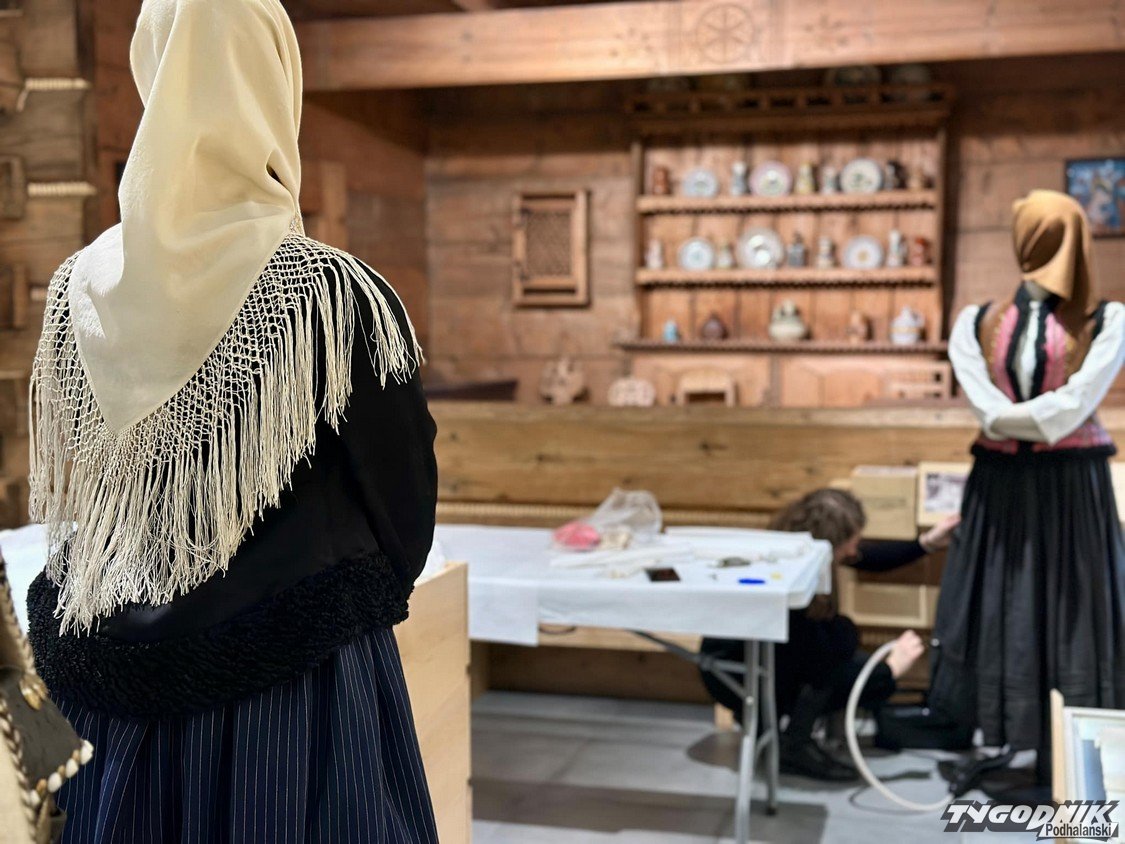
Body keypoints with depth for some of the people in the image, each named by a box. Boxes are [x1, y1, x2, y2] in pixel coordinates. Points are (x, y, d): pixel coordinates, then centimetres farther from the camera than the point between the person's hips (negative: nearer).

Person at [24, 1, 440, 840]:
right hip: (299, 686, -4)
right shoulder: (336, 297, -18)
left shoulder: (81, 289, -4)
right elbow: (404, 509, -9)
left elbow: (61, 502, 7)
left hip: (121, 688, 5)